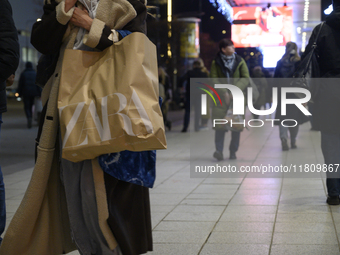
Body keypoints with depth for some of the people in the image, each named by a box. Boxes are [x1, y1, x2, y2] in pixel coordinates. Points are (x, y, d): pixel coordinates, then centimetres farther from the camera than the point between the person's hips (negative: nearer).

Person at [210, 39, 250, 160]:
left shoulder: (240, 61, 7)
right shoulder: (216, 62, 4)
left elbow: (246, 78, 1)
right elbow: (214, 79, -2)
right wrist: (224, 92, -14)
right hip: (221, 97, -1)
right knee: (220, 124, -12)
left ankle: (233, 152, 10)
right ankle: (219, 151, -14)